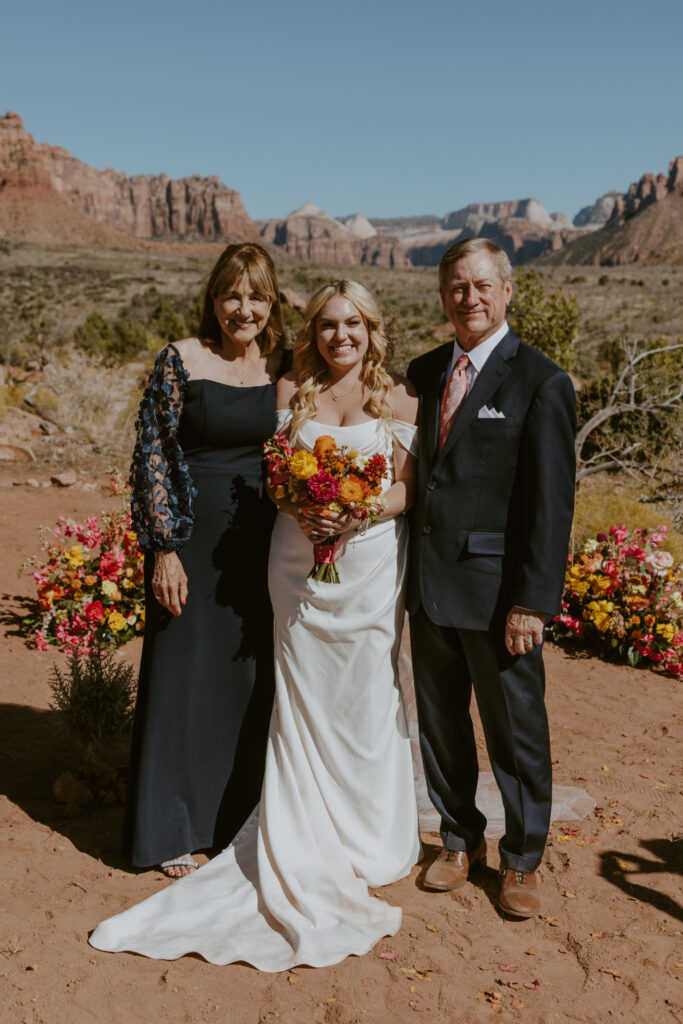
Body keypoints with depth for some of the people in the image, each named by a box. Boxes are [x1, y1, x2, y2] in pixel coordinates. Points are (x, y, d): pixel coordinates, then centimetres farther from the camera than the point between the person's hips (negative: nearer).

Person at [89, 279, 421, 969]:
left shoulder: (399, 398, 3)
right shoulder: (291, 392, 8)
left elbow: (408, 486, 0)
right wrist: (298, 510, -12)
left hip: (370, 562, -1)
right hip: (299, 560, 1)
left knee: (367, 699, 3)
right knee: (302, 698, 5)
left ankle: (366, 844, 22)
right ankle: (304, 850, 18)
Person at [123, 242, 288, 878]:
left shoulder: (281, 366, 5)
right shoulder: (181, 360, -7)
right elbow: (152, 453, -8)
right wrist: (163, 549, -13)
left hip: (258, 540, 4)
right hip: (192, 536, -4)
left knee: (251, 672, 12)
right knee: (185, 671, 4)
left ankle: (239, 814, 31)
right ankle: (174, 831, 21)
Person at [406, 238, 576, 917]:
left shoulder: (540, 383, -7)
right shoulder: (423, 372, 8)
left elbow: (551, 503, -11)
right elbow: (415, 472, 10)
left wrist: (532, 601, -15)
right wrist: (404, 567, 2)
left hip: (496, 590, -5)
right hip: (428, 583, 5)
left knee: (516, 729, 9)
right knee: (439, 722, 16)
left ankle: (521, 861, 29)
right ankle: (460, 841, 37)